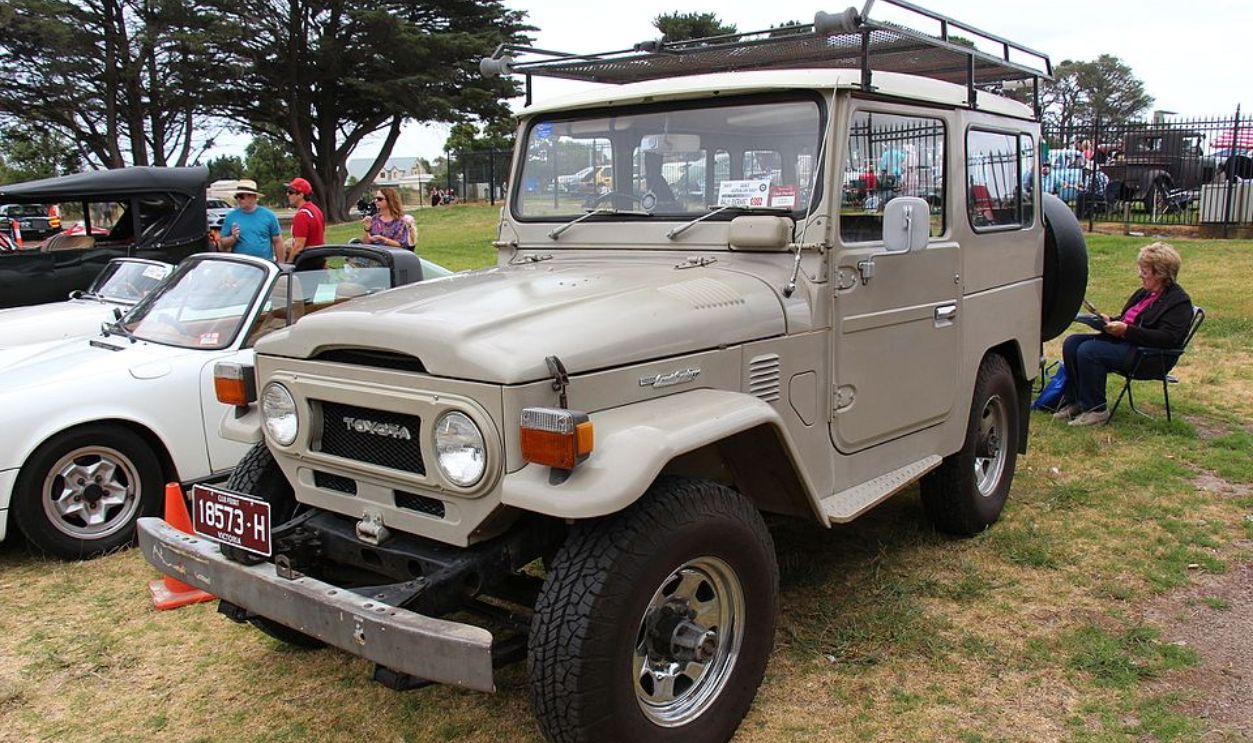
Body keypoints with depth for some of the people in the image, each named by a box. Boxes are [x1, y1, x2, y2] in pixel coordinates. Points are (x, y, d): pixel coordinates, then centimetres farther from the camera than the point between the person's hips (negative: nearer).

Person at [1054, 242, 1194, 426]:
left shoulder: (1179, 302, -10)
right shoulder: (1144, 293, 18)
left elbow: (1166, 338, -21)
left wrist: (1126, 330, -24)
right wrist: (1110, 321, 5)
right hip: (1125, 342, 10)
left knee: (1088, 351, -28)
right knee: (1072, 343, -6)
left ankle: (1095, 410, -18)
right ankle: (1073, 401, -3)